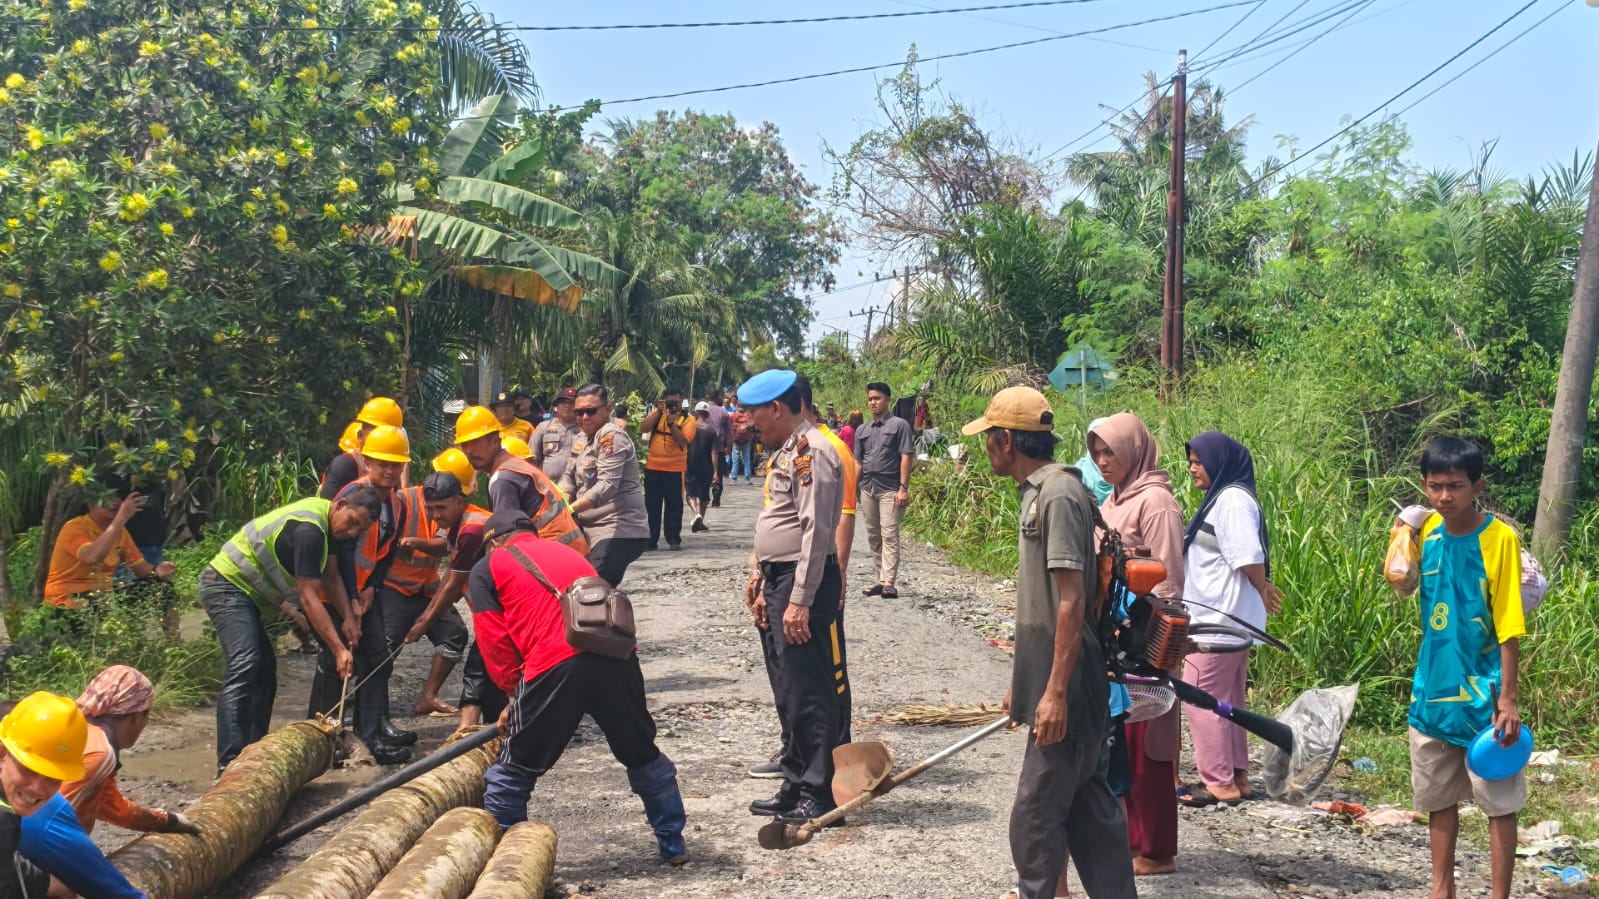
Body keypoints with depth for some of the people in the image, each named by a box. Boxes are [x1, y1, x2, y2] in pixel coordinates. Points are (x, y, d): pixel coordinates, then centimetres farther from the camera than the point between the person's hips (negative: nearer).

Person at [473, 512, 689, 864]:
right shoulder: (567, 552, 33)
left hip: (555, 666, -5)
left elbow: (494, 643, 8)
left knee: (513, 768, 14)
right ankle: (672, 843, 32)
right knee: (642, 754, 23)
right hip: (618, 656, 5)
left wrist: (515, 691, 20)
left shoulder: (487, 568, 17)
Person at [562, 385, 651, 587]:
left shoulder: (611, 436, -14)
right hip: (593, 528, 10)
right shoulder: (582, 438, 15)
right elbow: (570, 477, 17)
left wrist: (569, 509, -29)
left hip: (619, 531, -10)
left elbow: (606, 486, -24)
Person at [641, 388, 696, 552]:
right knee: (651, 505, 7)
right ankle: (651, 539, 14)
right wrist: (658, 412, -15)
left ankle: (674, 539, 9)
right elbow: (645, 428, -8)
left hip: (675, 469, -3)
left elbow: (683, 442, -15)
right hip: (652, 467, 3)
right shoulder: (657, 412, 7)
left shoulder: (688, 419, -3)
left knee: (674, 505, 2)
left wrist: (671, 422, -21)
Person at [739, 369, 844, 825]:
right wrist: (763, 578, 19)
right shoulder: (787, 450, 16)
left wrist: (799, 600, -23)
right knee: (789, 693, 15)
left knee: (807, 693, -5)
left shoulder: (811, 451, -15)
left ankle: (818, 796, 2)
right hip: (780, 580, 10)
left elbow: (816, 531, -21)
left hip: (804, 582, -10)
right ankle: (795, 788, 24)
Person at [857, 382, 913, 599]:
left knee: (889, 536, -9)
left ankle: (889, 583, -13)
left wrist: (903, 488, -13)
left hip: (890, 489, -6)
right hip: (867, 489, 6)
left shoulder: (899, 425, 0)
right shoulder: (862, 430, 16)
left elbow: (905, 457, -6)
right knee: (873, 536, 9)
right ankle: (881, 580, 15)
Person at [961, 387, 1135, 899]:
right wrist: (1022, 682, 22)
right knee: (1087, 806, 15)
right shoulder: (1036, 492, 13)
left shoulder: (1059, 495, -17)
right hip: (1051, 680, 10)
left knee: (1035, 817, -2)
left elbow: (1071, 600, -22)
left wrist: (1056, 692, -23)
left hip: (1067, 686, -10)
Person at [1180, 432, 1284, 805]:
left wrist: (1263, 592, -8)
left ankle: (1220, 783, -1)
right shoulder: (1221, 497, 15)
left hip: (1221, 620, -10)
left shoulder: (1232, 500, -17)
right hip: (1221, 618, 10)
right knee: (1228, 700, 14)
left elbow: (1249, 558, -22)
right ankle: (1237, 777, 21)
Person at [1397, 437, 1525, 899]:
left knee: (1499, 801, 2)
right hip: (1432, 692, 6)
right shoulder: (1427, 532, 2)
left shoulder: (1499, 538, -13)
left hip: (1482, 695, -5)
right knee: (1438, 797, 16)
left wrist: (1508, 698, -14)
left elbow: (1510, 625, -13)